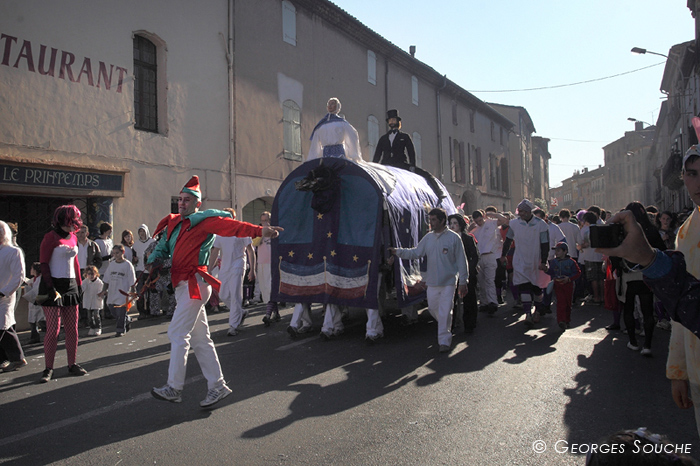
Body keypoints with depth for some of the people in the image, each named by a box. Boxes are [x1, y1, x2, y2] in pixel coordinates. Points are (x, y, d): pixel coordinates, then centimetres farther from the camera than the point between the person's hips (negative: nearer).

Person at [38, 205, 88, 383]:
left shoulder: (73, 237, 12)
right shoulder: (51, 237, -8)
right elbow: (44, 264, -11)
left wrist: (79, 285, 15)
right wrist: (50, 288, -16)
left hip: (71, 286, 7)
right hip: (54, 285, -7)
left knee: (72, 329, 7)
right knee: (53, 329, -6)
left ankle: (72, 365, 16)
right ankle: (48, 369, 5)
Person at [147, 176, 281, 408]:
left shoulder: (203, 220, -6)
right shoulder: (173, 223, 17)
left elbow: (231, 226, -18)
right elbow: (163, 246, 16)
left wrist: (259, 230, -32)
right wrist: (154, 261, -7)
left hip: (194, 284, -8)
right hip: (183, 284, 8)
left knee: (177, 333, -8)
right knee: (200, 338, 10)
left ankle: (174, 387, 1)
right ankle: (217, 386, 16)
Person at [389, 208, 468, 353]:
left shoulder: (453, 237, -7)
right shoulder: (428, 238, 6)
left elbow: (461, 261, -5)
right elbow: (415, 252, 4)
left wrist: (463, 282, -5)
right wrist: (397, 252, -10)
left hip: (448, 282, -5)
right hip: (432, 282, 5)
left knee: (444, 312, -6)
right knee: (433, 310, 15)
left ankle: (444, 341, 7)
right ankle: (447, 328, 41)